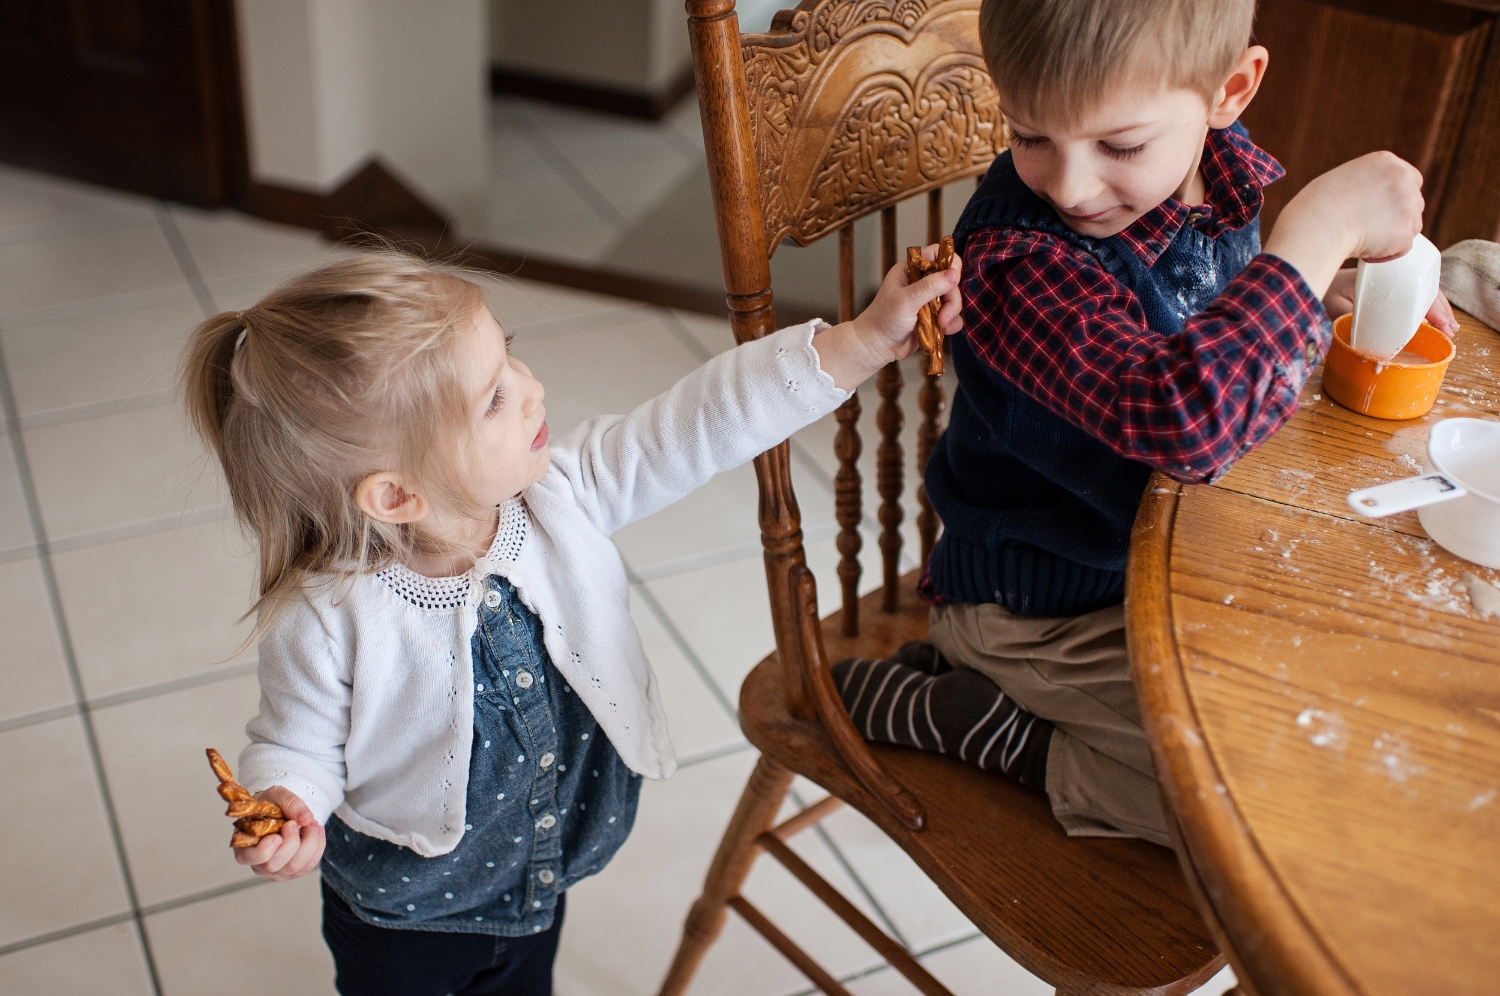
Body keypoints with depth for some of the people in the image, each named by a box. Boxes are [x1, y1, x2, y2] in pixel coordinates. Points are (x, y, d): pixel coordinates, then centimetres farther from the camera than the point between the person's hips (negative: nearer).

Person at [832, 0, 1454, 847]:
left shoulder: (1237, 171, -7)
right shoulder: (1019, 261, -31)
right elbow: (1184, 414, -47)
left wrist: (1349, 293, -3)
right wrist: (1321, 229, -39)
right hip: (1045, 607, -8)